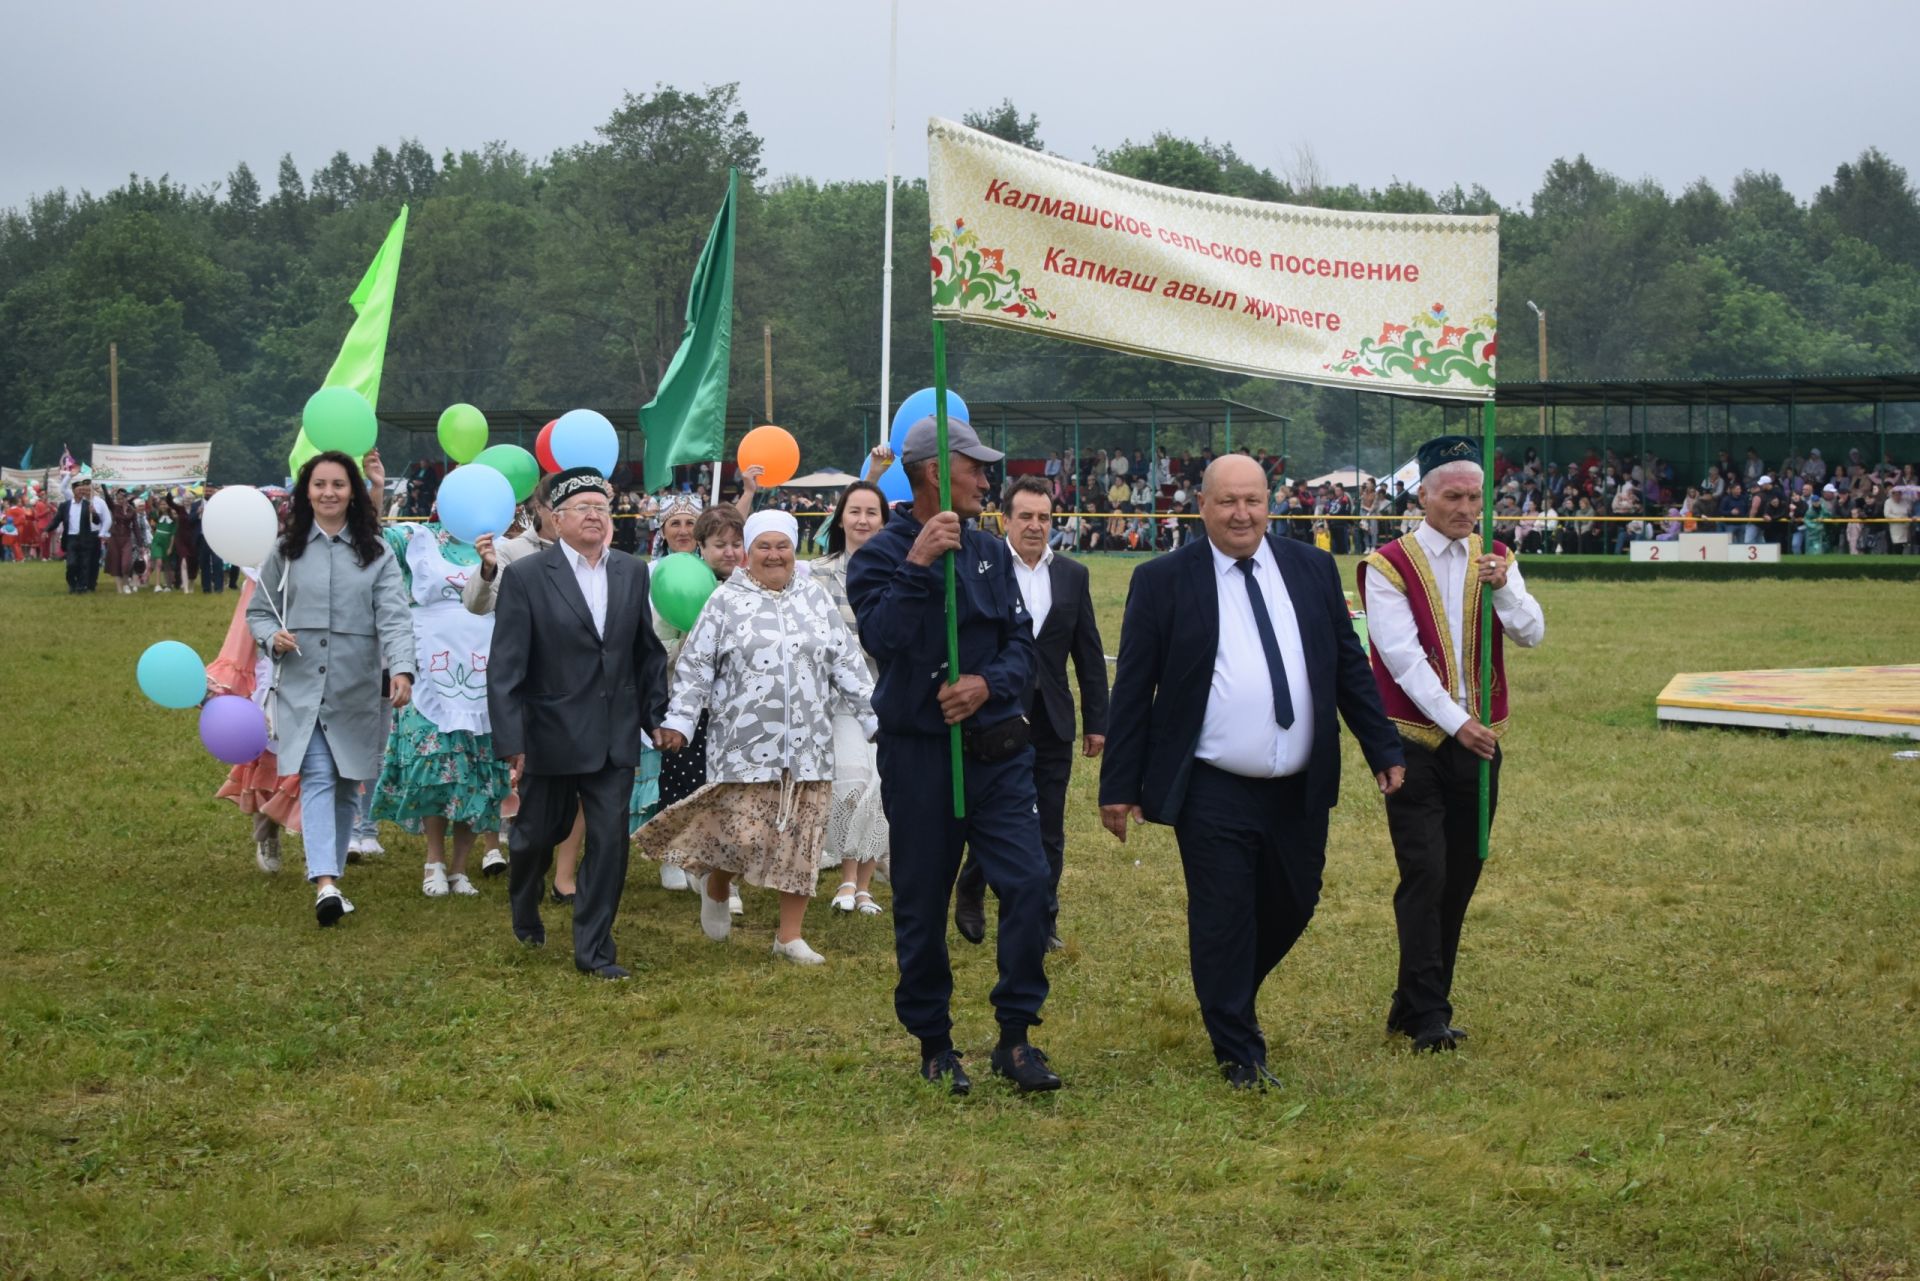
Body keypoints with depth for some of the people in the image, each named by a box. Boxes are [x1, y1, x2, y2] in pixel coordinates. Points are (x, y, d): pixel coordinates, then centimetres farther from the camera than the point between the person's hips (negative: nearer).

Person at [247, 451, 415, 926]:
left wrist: (401, 668, -24)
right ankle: (325, 884, -26)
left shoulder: (376, 553, 4)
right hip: (300, 687, -1)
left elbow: (393, 617, -7)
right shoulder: (286, 550, 7)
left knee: (346, 787, 7)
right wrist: (272, 636, -10)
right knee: (317, 779, -14)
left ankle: (331, 876, 22)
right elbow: (257, 610, 14)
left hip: (356, 691, 1)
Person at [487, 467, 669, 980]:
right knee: (538, 836, 13)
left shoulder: (633, 572, 4)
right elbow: (505, 668, -10)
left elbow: (649, 650, 11)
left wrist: (657, 717, 6)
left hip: (615, 739, 3)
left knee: (610, 841, -2)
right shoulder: (525, 577, -8)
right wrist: (510, 743, -15)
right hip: (551, 738, -3)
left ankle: (594, 948, 7)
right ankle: (525, 910, 43)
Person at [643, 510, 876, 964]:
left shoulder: (814, 598, 9)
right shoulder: (726, 601, 1)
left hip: (809, 747, 3)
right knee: (745, 836, -8)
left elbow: (847, 662, 9)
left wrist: (874, 718, 5)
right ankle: (715, 886, 26)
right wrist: (678, 721, -6)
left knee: (802, 841, 3)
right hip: (747, 746, -3)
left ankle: (790, 936, 14)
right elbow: (695, 666, 1)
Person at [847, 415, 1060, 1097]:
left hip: (997, 751, 4)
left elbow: (1021, 641, 7)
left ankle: (1016, 1038, 3)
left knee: (1028, 883, -7)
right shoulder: (880, 556, -6)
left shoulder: (990, 553, 9)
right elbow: (882, 638, -22)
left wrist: (990, 682, -12)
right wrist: (916, 566, -28)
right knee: (921, 905, 5)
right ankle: (934, 1045, 20)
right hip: (918, 754, -4)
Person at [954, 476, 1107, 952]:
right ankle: (970, 892, 27)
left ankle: (1043, 922, 17)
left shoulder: (1073, 575, 7)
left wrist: (1097, 720, 7)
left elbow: (1089, 654, 9)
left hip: (1053, 721, 4)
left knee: (1049, 829, 8)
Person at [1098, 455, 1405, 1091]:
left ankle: (1236, 999, 40)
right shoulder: (1163, 581, -3)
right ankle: (1240, 1056, 12)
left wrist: (1384, 748, 8)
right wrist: (1119, 786, -5)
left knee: (1292, 908, 12)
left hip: (1300, 790, 4)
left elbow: (1349, 665, 12)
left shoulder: (1312, 569, 7)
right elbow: (1133, 689, -2)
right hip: (1212, 793, -4)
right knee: (1223, 921, -1)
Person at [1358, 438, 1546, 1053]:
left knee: (1459, 879, 9)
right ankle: (1428, 1016, -7)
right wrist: (1455, 722, -18)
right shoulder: (1389, 566, -6)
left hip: (1478, 741, 5)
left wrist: (1503, 587, -21)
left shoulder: (1494, 559, 7)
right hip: (1414, 742, -5)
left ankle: (1415, 1004, 19)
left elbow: (1531, 634, -3)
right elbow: (1403, 656, -13)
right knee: (1425, 876, -10)